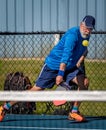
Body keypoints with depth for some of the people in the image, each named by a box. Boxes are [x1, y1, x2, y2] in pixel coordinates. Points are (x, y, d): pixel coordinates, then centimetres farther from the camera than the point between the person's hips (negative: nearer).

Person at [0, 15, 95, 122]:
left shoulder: (86, 36, 3)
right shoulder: (72, 35, -24)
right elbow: (66, 54, -33)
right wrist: (60, 74, -40)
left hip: (70, 67, 7)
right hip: (53, 65, -7)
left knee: (84, 82, -15)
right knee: (37, 89, -8)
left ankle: (73, 112, -5)